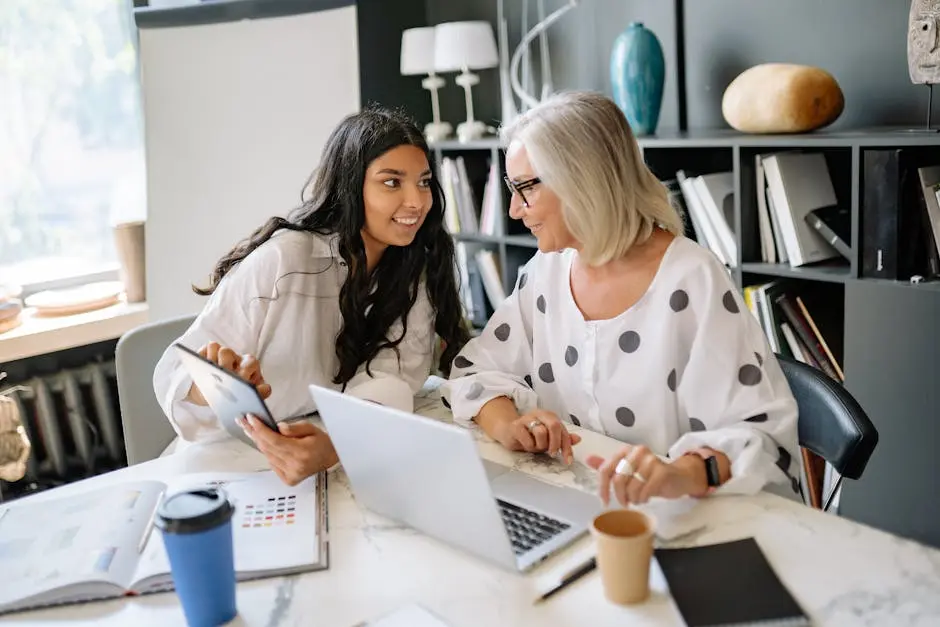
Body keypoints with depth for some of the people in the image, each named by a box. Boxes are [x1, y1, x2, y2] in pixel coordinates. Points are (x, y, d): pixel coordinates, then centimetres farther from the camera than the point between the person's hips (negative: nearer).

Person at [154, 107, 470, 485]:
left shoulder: (417, 272, -4)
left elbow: (388, 382, -17)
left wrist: (332, 447, -36)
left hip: (346, 459, 2)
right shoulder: (282, 259, -16)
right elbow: (176, 373, -14)